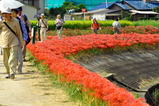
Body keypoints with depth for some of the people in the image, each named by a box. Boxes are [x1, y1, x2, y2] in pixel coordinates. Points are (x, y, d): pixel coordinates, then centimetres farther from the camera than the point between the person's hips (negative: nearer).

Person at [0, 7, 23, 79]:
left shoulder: (15, 21, 2)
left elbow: (19, 33, 10)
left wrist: (21, 43, 13)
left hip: (14, 44, -2)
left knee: (12, 59, -14)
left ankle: (12, 73, -22)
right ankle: (8, 73, 23)